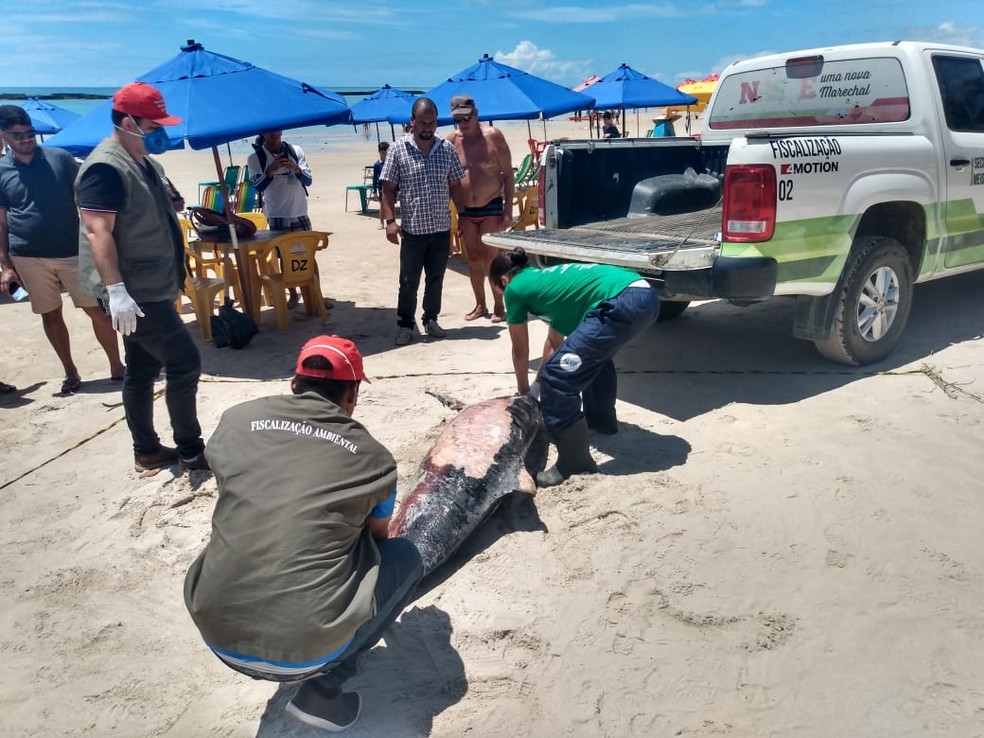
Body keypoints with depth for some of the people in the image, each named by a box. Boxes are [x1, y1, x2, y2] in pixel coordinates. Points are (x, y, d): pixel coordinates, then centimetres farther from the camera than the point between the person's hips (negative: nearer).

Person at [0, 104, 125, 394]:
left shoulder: (61, 158, -1)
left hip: (73, 251, -1)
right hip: (28, 257, 1)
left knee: (96, 309, 0)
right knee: (51, 314, 9)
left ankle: (117, 367, 11)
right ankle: (71, 373, 21)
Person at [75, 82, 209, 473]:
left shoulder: (144, 162, 14)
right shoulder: (106, 168, -17)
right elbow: (98, 232, -24)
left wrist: (178, 272, 25)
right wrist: (116, 291, -29)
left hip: (149, 287, 10)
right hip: (133, 293, -10)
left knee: (141, 370, 14)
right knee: (184, 363, -7)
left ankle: (146, 451, 25)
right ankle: (190, 451, 4)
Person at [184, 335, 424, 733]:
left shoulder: (236, 419, 5)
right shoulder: (373, 456, 1)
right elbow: (378, 539, 20)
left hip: (217, 635, 4)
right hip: (307, 648, -4)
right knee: (405, 557, 19)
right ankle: (323, 687, 7)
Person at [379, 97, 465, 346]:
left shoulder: (447, 149, 4)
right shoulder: (398, 149, -4)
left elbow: (455, 186, 9)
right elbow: (388, 188, -4)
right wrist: (390, 221, -12)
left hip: (442, 228, 3)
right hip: (412, 229, -2)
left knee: (436, 279, 13)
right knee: (409, 282, 5)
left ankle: (431, 319, 28)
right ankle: (405, 324, 17)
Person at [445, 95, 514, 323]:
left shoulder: (493, 136, -6)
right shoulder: (451, 141, 1)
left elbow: (508, 174, -5)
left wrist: (508, 209, -10)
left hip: (492, 208, -3)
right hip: (465, 211, 3)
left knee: (492, 258, -3)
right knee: (473, 260, 9)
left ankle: (499, 306, 9)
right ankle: (480, 305, 21)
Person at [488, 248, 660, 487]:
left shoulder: (515, 288, 11)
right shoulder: (546, 279, 33)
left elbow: (520, 351, 21)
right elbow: (555, 340, 42)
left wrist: (523, 391, 37)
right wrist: (538, 385, 48)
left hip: (622, 304, -10)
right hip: (646, 296, 10)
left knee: (557, 374, -4)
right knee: (595, 354, 34)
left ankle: (573, 463, 0)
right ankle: (602, 421, 49)